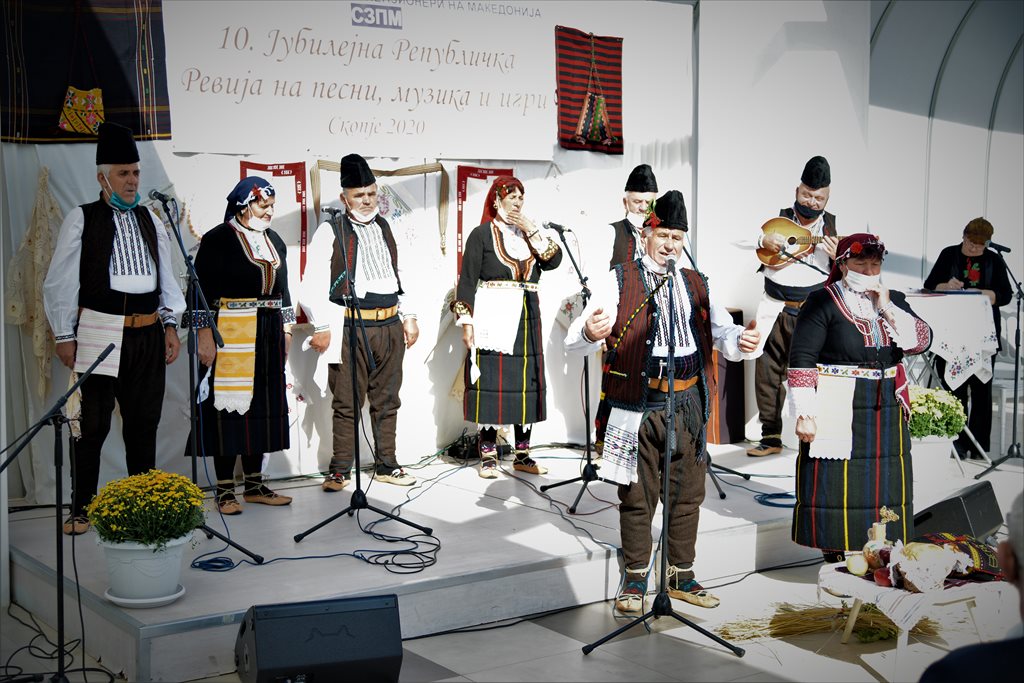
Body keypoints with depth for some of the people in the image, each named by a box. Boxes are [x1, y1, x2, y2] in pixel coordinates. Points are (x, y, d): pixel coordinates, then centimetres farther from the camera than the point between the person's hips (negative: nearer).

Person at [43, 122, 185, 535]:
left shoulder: (150, 220, 13)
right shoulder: (82, 219, -1)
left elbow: (166, 277, 17)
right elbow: (60, 283, -1)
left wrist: (170, 324, 9)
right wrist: (64, 336, -4)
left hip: (148, 334, 4)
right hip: (101, 334, -4)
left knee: (144, 422, 11)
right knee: (94, 425, 0)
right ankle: (80, 510, 10)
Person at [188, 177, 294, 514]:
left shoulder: (274, 240, 14)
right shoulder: (218, 239, -7)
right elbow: (203, 290, -10)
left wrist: (285, 331, 16)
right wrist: (205, 336, -15)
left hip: (268, 335, 7)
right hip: (230, 334, -7)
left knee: (261, 406, 9)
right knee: (229, 406, -3)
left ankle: (254, 484, 18)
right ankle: (225, 490, 3)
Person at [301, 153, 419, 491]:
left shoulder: (385, 228, 15)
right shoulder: (330, 232, -4)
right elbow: (312, 286, -8)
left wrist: (408, 316, 17)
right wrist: (322, 328, -12)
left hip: (390, 326, 6)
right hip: (351, 328, -5)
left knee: (387, 400, 12)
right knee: (348, 403, 0)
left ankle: (386, 465, 22)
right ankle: (340, 471, 9)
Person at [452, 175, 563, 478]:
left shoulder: (531, 233, 15)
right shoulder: (482, 234, 1)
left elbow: (553, 260, -1)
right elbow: (467, 280, -4)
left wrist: (531, 230, -6)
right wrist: (466, 322, -11)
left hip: (526, 318, 5)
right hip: (493, 318, -5)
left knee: (525, 384, 5)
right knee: (491, 384, -4)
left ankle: (522, 455, 13)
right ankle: (488, 456, 2)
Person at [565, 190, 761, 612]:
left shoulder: (696, 285, 15)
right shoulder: (618, 281, 0)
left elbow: (722, 333, 8)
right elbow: (574, 342, -11)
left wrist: (742, 341, -16)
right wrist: (590, 333, -36)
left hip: (688, 403, 4)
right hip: (637, 404, -4)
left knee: (688, 494, 11)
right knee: (637, 497, 4)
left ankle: (681, 575, 26)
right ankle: (635, 578, 18)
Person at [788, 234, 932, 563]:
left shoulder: (894, 300, 11)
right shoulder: (823, 302, -6)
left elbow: (922, 341, -1)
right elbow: (801, 360, -10)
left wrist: (887, 309, -10)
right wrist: (804, 412, -15)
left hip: (886, 412, 5)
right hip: (837, 412, -5)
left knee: (884, 486, 10)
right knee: (835, 484, -2)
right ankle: (834, 554, 10)